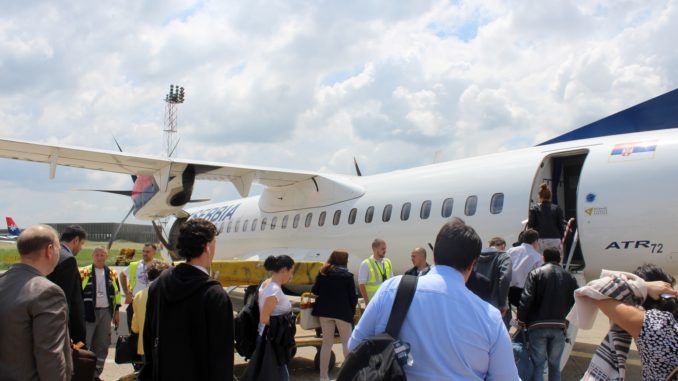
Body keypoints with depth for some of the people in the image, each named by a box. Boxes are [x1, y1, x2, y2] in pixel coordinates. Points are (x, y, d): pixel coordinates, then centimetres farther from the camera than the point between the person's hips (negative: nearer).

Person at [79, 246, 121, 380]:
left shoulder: (112, 274, 9)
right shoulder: (84, 273, -2)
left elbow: (116, 293, 15)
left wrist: (116, 311, 11)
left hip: (106, 312, 4)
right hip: (88, 312, -4)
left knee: (102, 345, 9)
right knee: (84, 344, -7)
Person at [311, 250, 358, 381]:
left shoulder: (322, 273, 2)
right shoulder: (347, 275, -8)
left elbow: (314, 291, 5)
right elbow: (352, 296, -7)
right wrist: (352, 311, 6)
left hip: (325, 311, 4)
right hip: (342, 311, -4)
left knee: (327, 342, 10)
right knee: (347, 342, 9)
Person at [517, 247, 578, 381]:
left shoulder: (536, 273, -3)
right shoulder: (569, 277, 8)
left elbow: (526, 299, -11)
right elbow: (575, 302, 1)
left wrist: (521, 320, -1)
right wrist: (567, 321, 9)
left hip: (537, 326, -3)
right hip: (559, 327, 3)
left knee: (537, 364, 2)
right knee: (555, 365, 12)